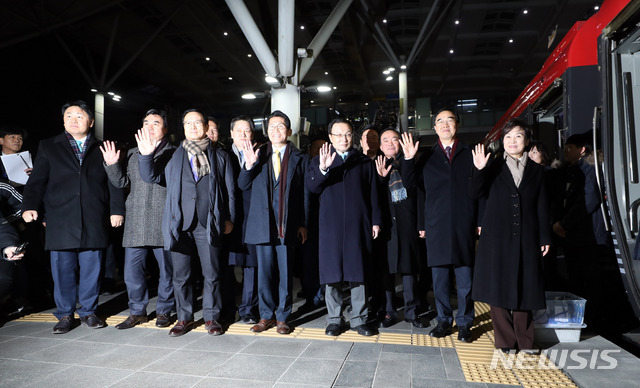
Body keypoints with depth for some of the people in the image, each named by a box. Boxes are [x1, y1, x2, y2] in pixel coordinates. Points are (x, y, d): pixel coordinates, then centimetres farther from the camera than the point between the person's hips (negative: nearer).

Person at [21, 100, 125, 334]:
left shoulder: (102, 149, 13)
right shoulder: (48, 147, 14)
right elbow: (37, 181, 9)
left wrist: (117, 209, -1)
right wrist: (30, 206, -6)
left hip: (94, 221, 0)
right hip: (60, 221, 0)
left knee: (91, 269, 5)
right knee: (63, 269, 4)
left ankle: (88, 312, 20)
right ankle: (65, 314, 19)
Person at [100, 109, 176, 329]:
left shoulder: (172, 153, 1)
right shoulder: (133, 153, 18)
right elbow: (122, 182, 16)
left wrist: (148, 156, -27)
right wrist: (112, 165, 0)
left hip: (163, 223, -4)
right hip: (136, 223, 5)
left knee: (166, 270, 5)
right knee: (132, 272, 8)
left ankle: (164, 311, 22)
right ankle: (137, 311, 25)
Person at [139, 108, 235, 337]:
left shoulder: (219, 156, 11)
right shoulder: (173, 156, 14)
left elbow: (229, 190, 8)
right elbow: (151, 177, 9)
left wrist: (229, 219, 2)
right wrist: (146, 155, -7)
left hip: (208, 224, -1)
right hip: (180, 224, 2)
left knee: (211, 274, 4)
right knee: (180, 275, 9)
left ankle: (211, 317, 18)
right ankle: (184, 318, 23)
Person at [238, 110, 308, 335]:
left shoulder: (299, 159, 5)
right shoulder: (258, 155, 10)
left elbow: (305, 194, 4)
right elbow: (243, 185, 6)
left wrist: (303, 224, 0)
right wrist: (249, 166, -13)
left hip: (287, 224, -1)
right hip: (262, 223, 2)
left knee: (285, 272, 6)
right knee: (264, 271, 8)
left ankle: (282, 317, 20)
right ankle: (266, 316, 22)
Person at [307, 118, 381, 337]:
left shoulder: (365, 163, 13)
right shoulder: (319, 161, 10)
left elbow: (373, 194, 9)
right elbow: (312, 187, -5)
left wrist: (376, 221, 2)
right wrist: (322, 169, -21)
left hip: (358, 226, 1)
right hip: (330, 226, 0)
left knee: (358, 273, 4)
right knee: (332, 274, 4)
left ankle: (359, 319, 15)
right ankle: (334, 319, 16)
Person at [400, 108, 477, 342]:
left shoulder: (470, 154, 6)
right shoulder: (427, 157, 11)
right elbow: (409, 184, 5)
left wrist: (481, 222, -3)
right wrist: (408, 160, -9)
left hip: (464, 225, -1)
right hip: (436, 226, 1)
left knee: (464, 278, 5)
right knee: (439, 278, 8)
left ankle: (464, 323, 20)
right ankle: (444, 320, 23)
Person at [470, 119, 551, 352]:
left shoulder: (536, 170, 10)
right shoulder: (493, 167, 5)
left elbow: (542, 207, 8)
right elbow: (474, 193, -6)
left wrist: (545, 238, 5)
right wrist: (479, 170, -21)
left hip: (526, 239, 1)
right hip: (497, 239, -1)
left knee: (524, 289, 7)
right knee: (499, 288, 3)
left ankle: (524, 341, 21)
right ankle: (505, 341, 16)